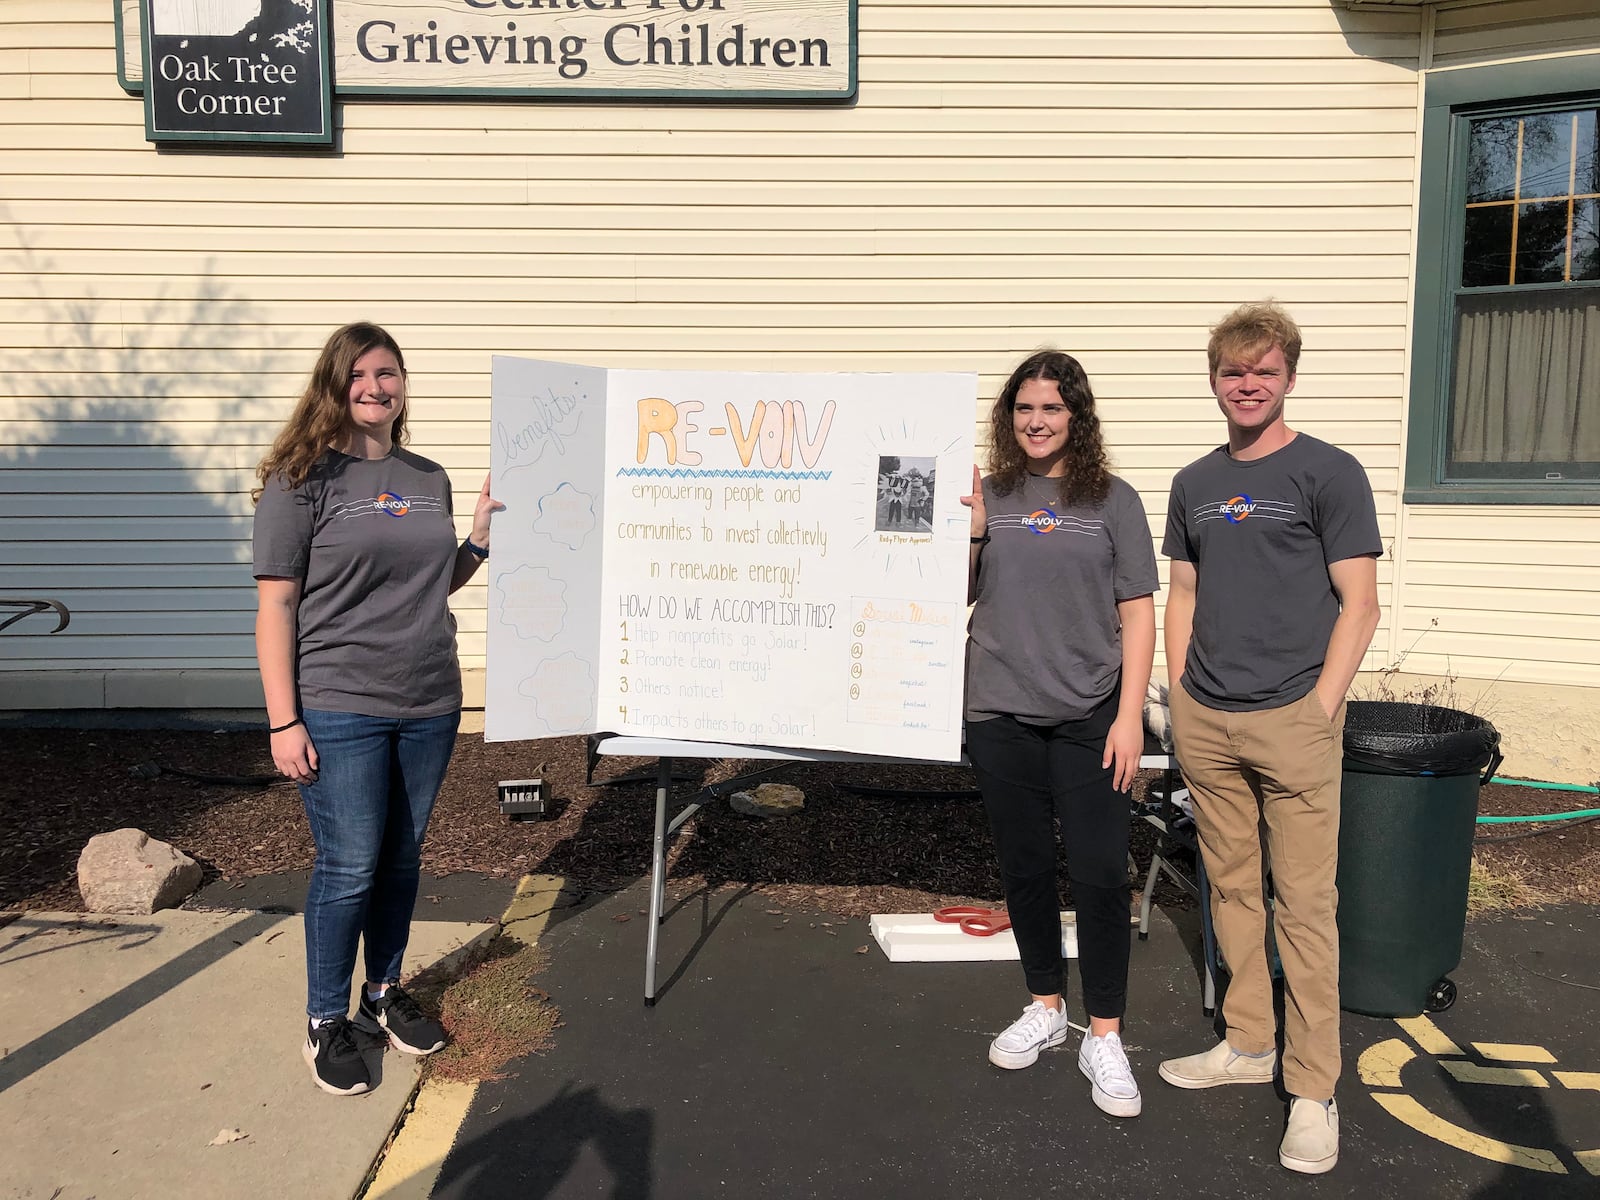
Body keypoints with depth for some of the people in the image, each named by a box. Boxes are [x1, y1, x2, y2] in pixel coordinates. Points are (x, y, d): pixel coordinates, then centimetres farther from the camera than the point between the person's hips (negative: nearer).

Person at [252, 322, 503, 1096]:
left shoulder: (429, 479, 10)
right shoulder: (302, 479, -6)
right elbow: (275, 604, -8)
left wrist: (480, 538, 0)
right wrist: (283, 721, -13)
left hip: (430, 706, 5)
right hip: (340, 712, -5)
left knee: (402, 859, 15)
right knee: (349, 869, 2)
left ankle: (384, 993, 34)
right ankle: (326, 1020, 22)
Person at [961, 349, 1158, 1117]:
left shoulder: (1112, 501, 1)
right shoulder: (987, 497, 7)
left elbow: (1137, 614, -1)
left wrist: (1129, 715, -9)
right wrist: (969, 538, -8)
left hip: (1088, 718, -2)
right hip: (1001, 715, 3)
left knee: (1101, 874, -2)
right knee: (1025, 868, 13)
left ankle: (1103, 1038, 14)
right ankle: (1045, 1009, 32)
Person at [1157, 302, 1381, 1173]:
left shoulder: (1328, 473, -3)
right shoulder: (1194, 484, 12)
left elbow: (1358, 605, -5)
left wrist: (1320, 707, -12)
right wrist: (1179, 696, 8)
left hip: (1292, 718, -5)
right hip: (1206, 720, 5)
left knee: (1304, 903, 0)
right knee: (1231, 886, 14)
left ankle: (1313, 1091, 11)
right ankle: (1247, 1043, 30)